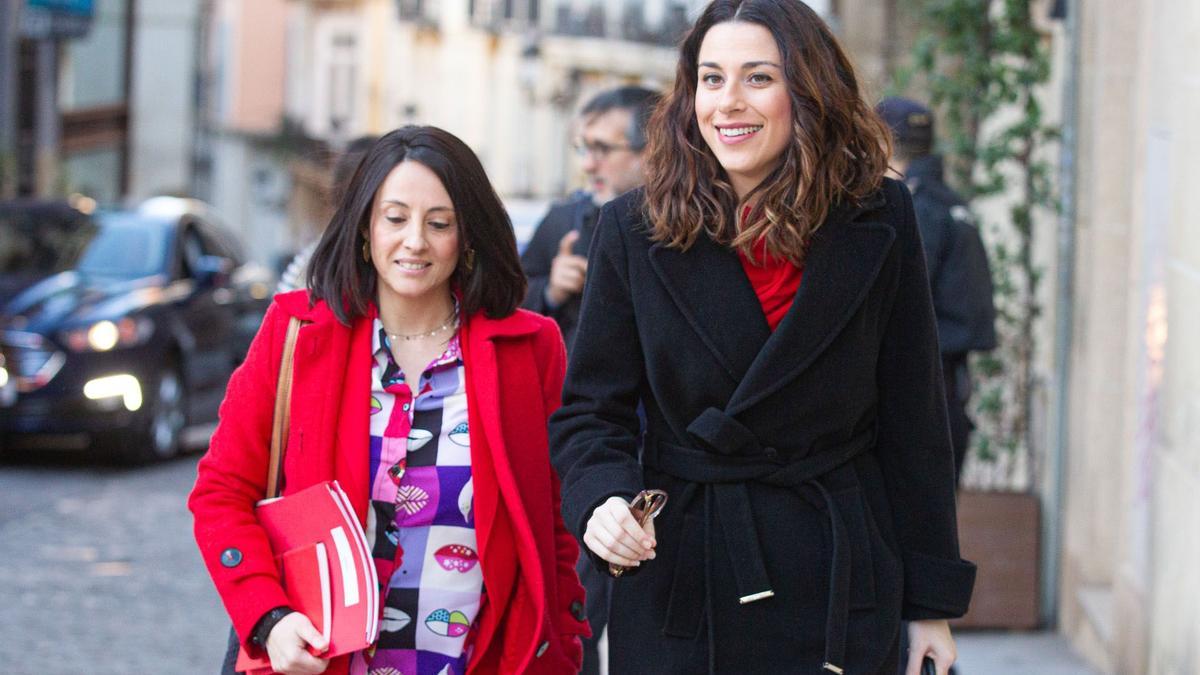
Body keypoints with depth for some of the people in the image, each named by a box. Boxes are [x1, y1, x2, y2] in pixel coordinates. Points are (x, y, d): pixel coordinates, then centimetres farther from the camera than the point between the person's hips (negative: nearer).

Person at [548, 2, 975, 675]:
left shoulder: (880, 222, -2)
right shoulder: (635, 229, -1)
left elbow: (914, 422, 2)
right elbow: (591, 410, 2)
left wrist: (931, 603, 2)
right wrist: (603, 499, -20)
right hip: (678, 589, 0)